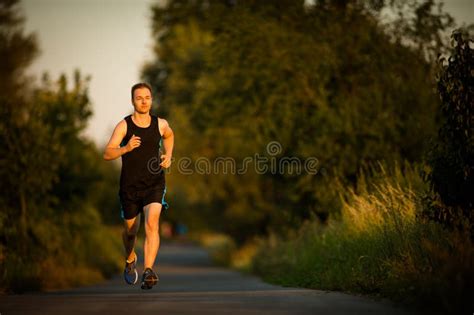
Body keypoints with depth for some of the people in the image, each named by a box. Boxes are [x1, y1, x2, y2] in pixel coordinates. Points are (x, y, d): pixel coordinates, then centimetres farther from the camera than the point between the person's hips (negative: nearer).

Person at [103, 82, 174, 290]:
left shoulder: (160, 124, 3)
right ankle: (130, 259, 46)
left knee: (152, 223, -23)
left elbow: (169, 136, 28)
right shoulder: (124, 125, -6)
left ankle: (148, 271, -30)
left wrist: (168, 156, 11)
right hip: (130, 186, 0)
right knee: (130, 230, 13)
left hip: (154, 185, 0)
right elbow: (107, 154, -12)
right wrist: (126, 148, -30)